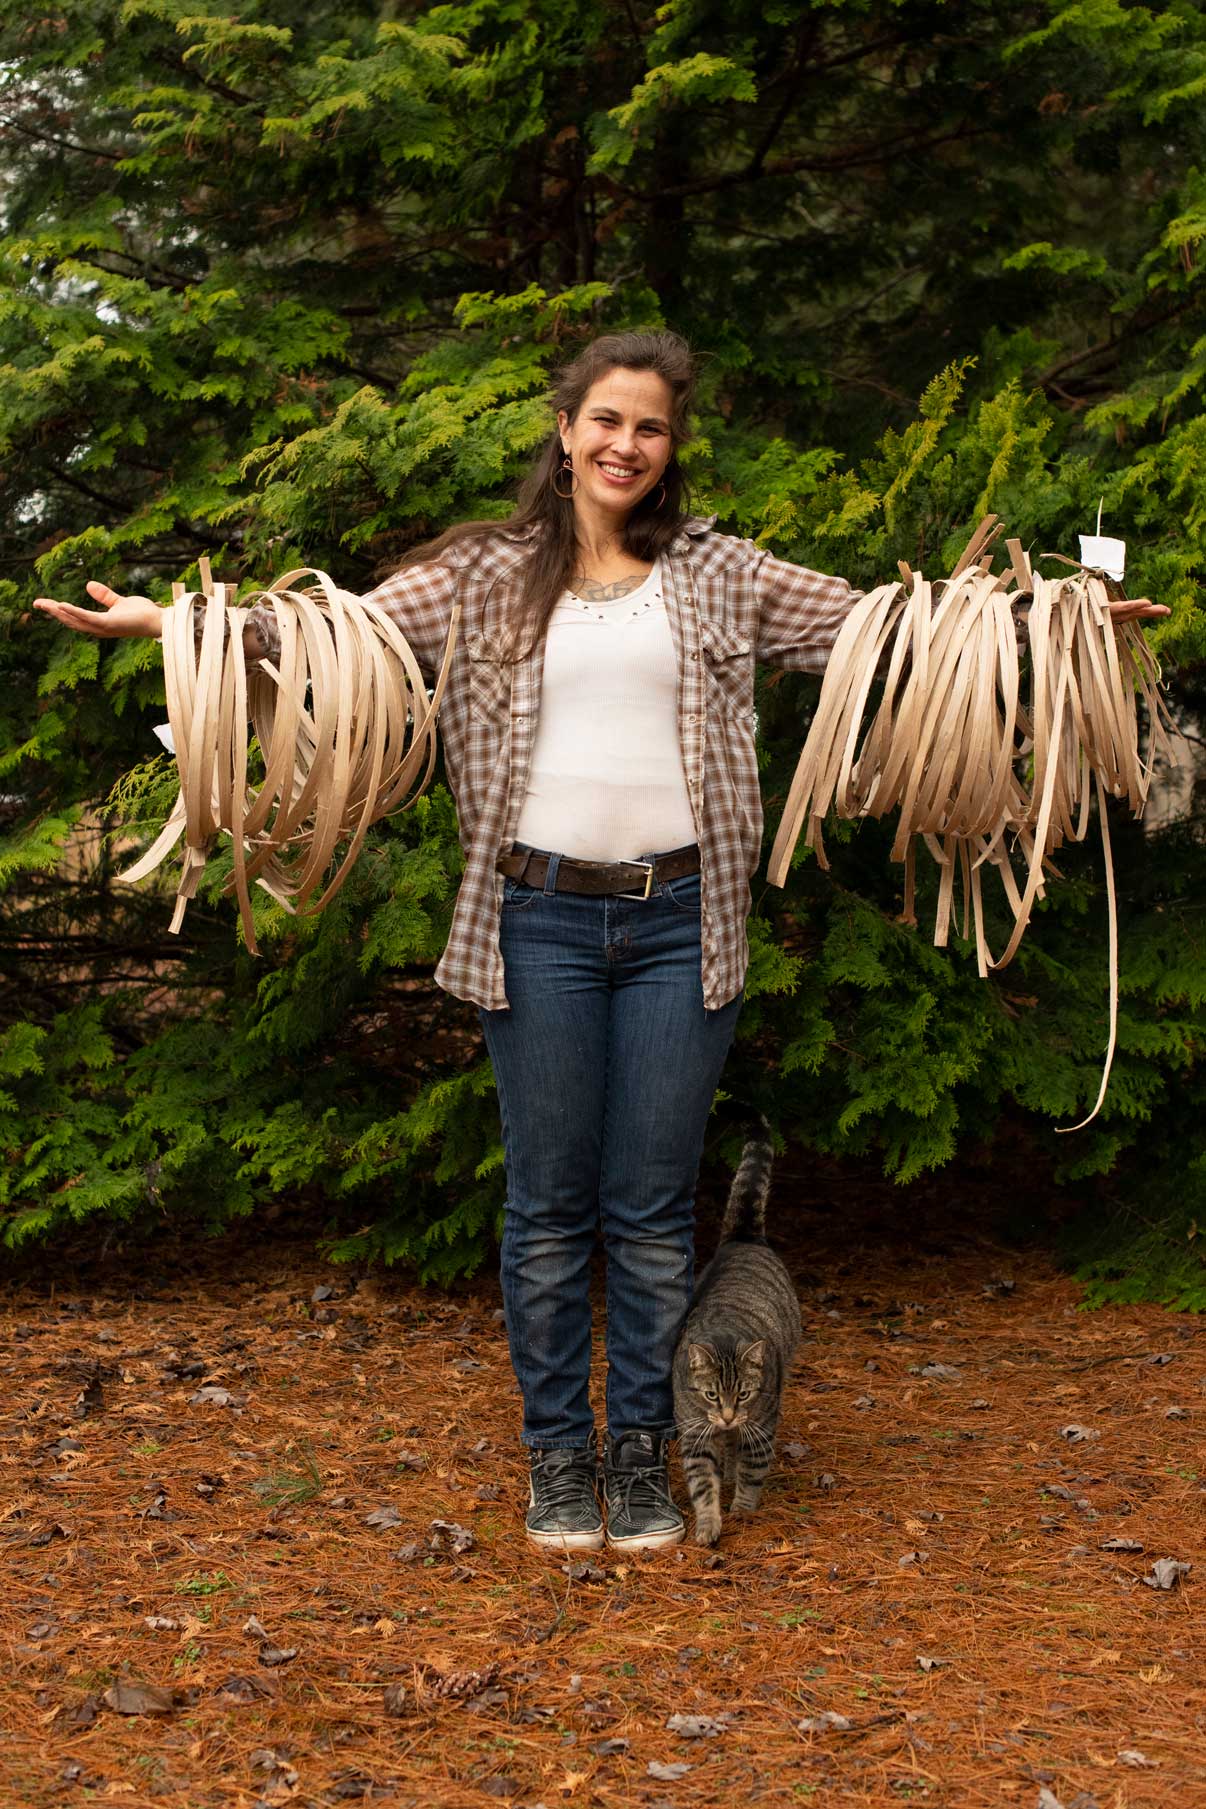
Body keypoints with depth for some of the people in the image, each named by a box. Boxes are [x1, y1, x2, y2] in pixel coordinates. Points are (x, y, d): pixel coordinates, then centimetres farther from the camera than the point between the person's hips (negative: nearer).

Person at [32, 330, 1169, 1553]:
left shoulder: (718, 574, 11)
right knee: (549, 1206, 5)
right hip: (543, 918, -1)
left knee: (655, 1209, 6)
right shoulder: (490, 574, 8)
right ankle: (557, 1455, 18)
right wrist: (174, 622, -9)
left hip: (678, 922, 1)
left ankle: (643, 1452, 19)